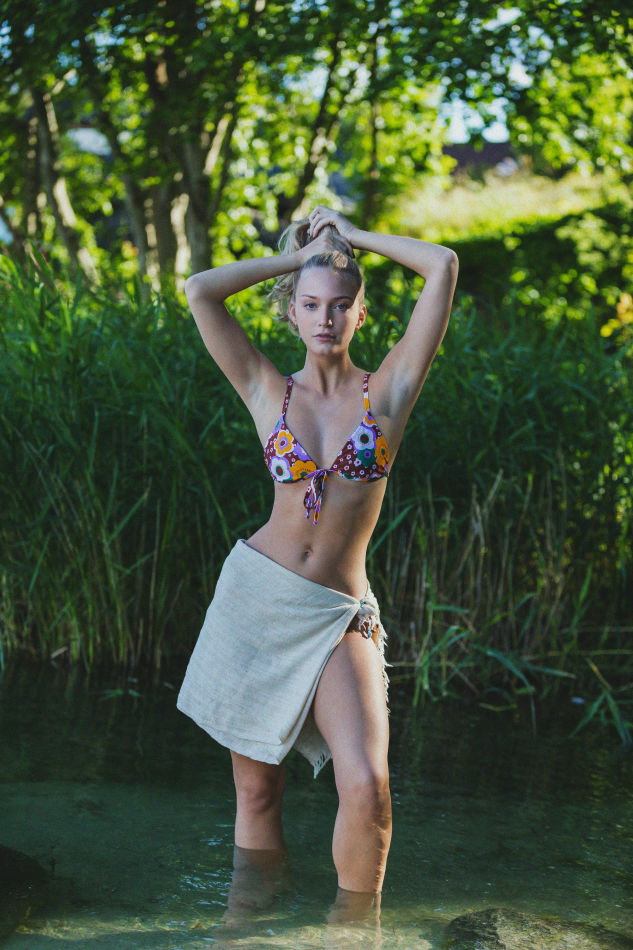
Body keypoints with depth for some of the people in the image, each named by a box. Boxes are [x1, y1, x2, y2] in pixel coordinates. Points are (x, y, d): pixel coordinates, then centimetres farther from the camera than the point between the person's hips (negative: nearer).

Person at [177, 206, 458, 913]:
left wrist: (352, 237, 9)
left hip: (338, 617, -1)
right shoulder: (269, 393, 5)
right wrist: (293, 257, 7)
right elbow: (199, 291, -3)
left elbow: (443, 265, -3)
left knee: (366, 786, -18)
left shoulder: (388, 388, 3)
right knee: (256, 790, 5)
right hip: (255, 595, 1)